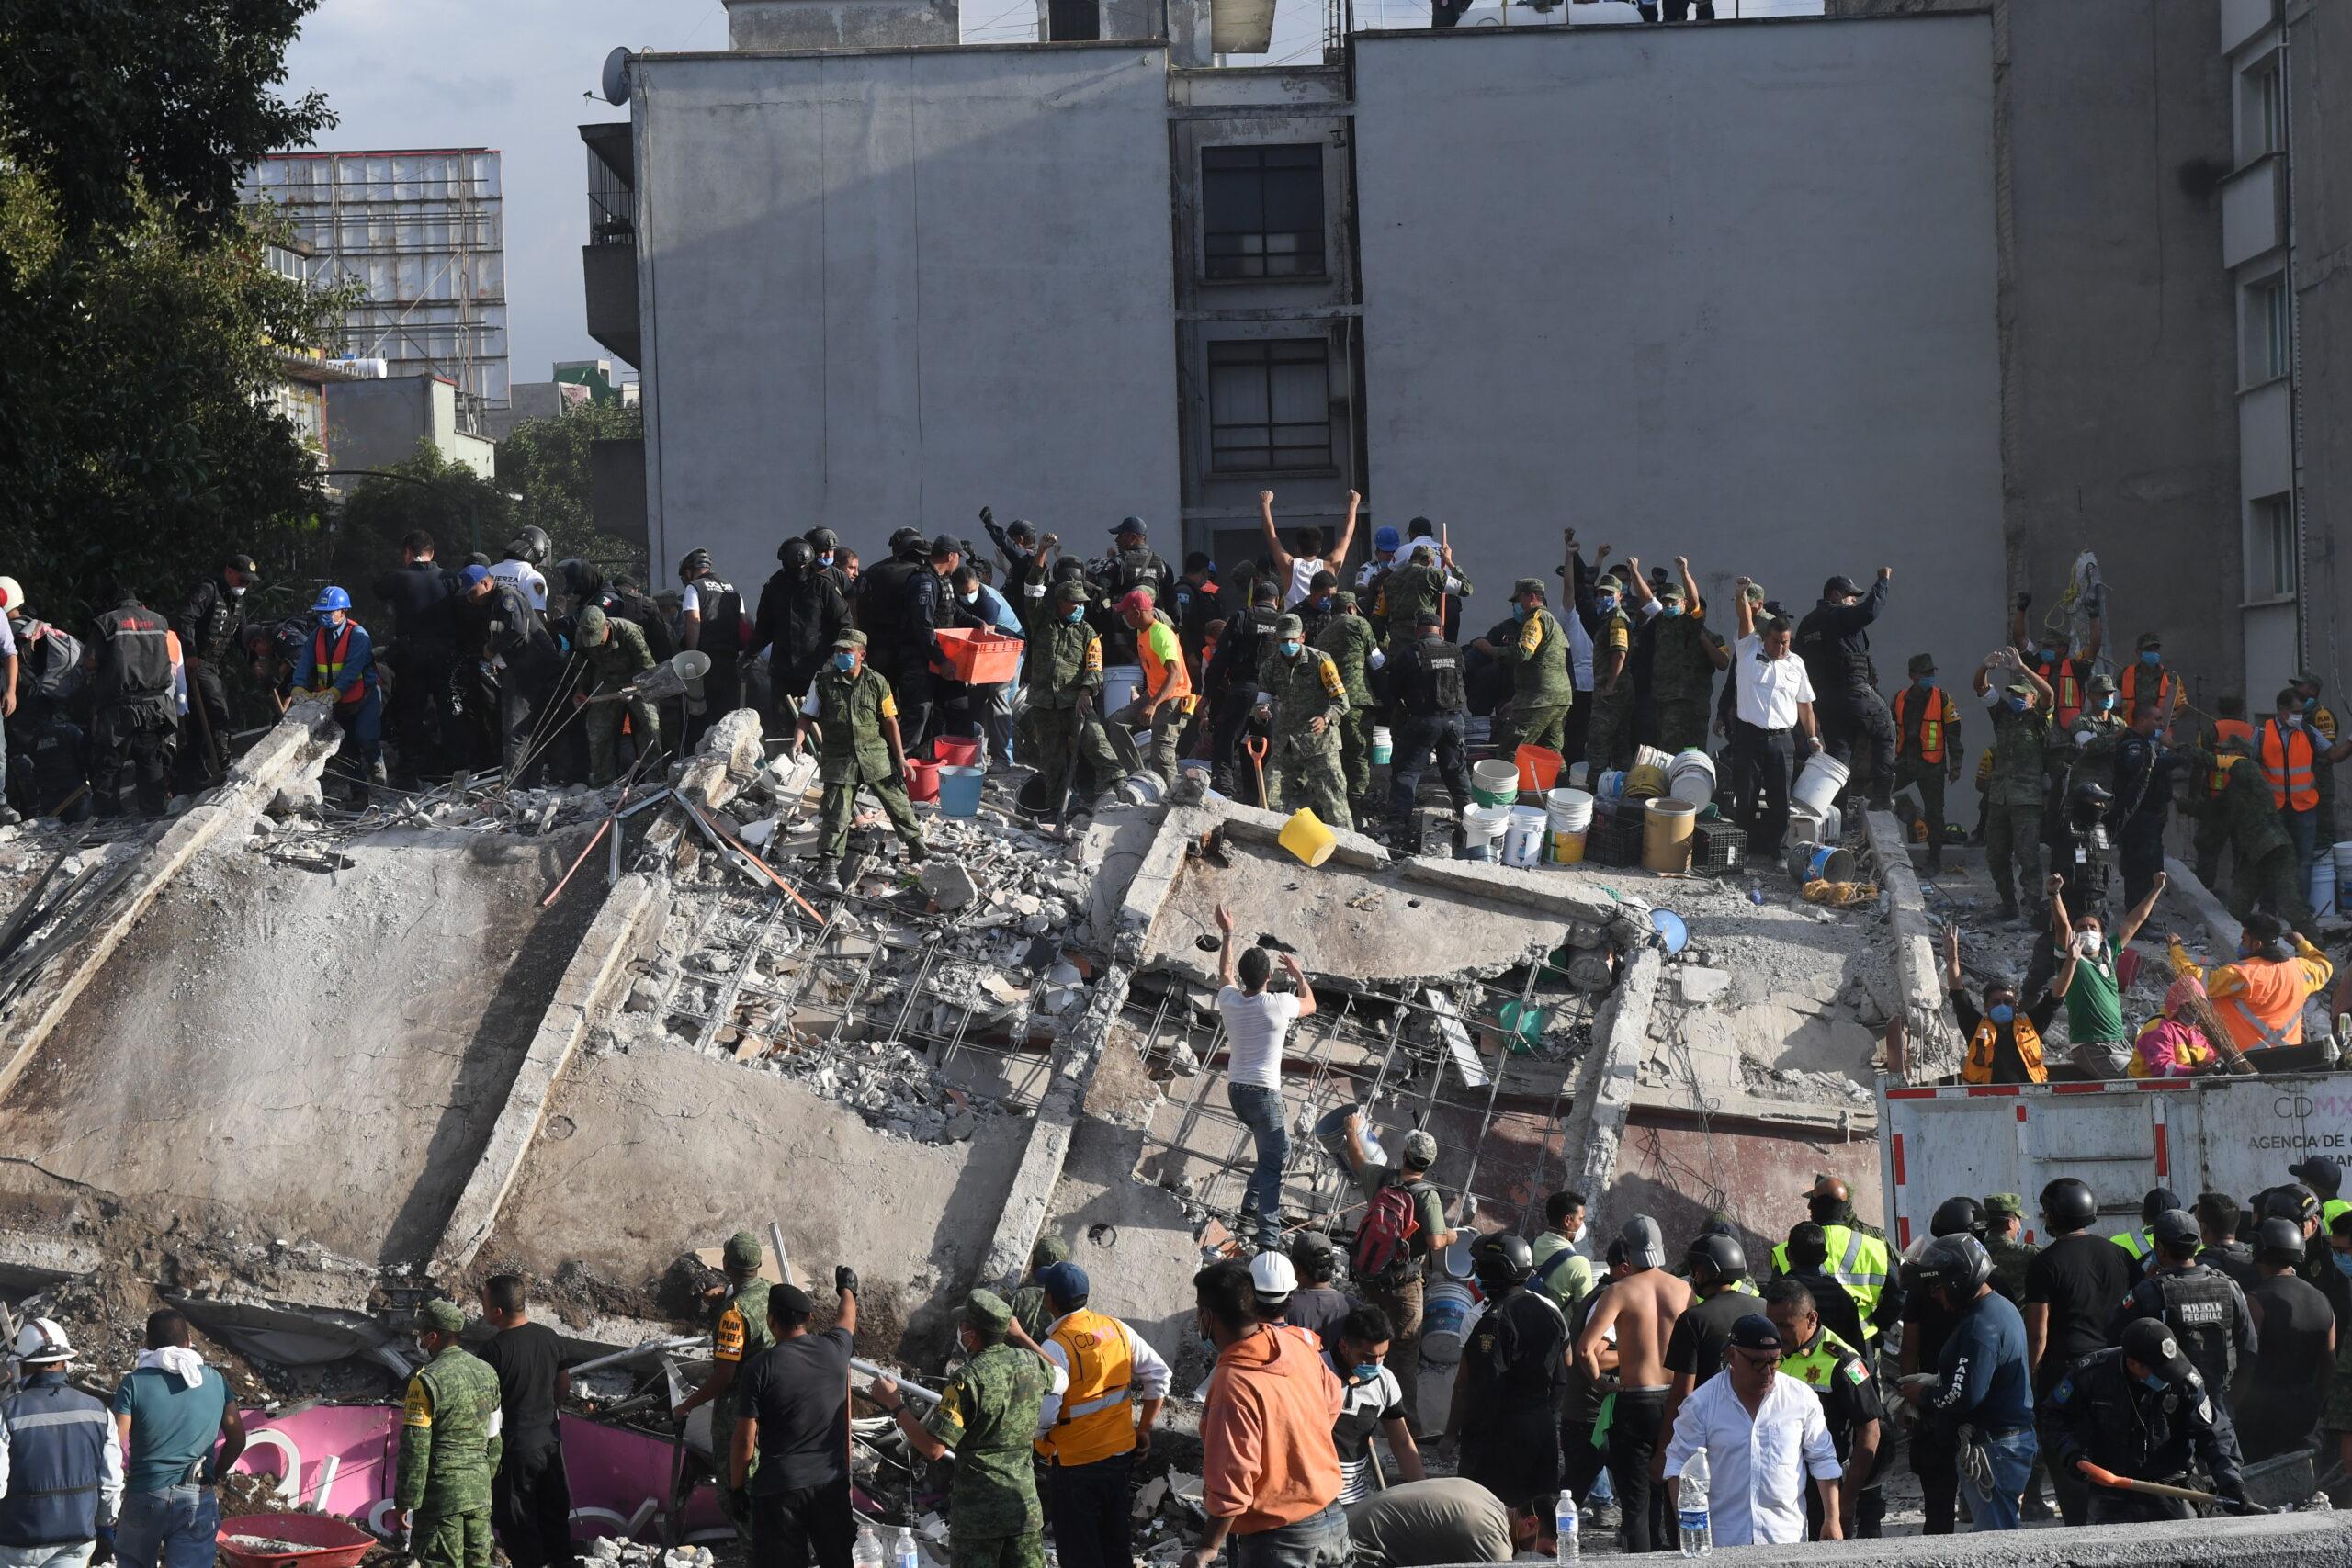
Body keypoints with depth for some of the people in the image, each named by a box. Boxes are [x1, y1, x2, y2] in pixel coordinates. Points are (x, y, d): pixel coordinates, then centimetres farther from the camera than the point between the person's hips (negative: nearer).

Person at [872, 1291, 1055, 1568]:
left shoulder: (968, 1379, -19)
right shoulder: (1032, 1363, 0)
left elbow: (933, 1448, -20)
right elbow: (1058, 1376, 28)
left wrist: (894, 1404, -11)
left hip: (978, 1512, -5)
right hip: (1024, 1504, 5)